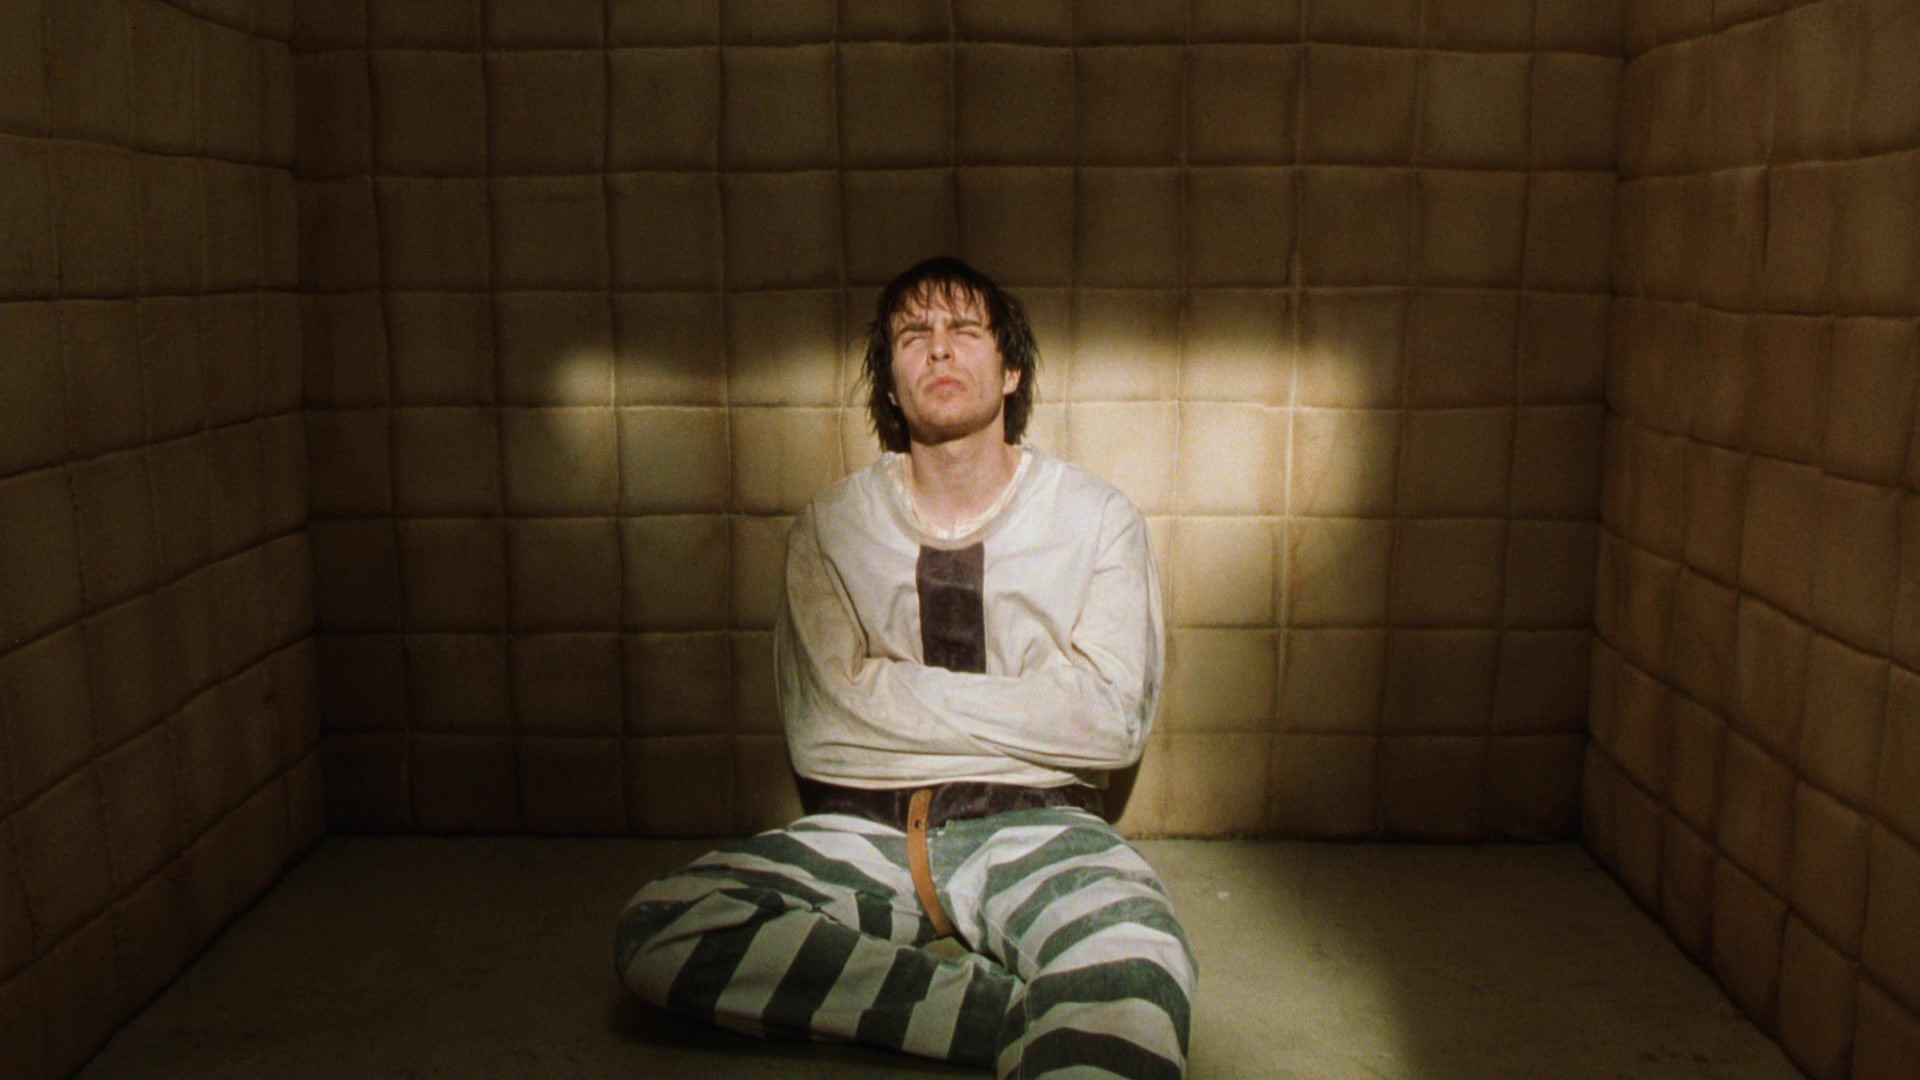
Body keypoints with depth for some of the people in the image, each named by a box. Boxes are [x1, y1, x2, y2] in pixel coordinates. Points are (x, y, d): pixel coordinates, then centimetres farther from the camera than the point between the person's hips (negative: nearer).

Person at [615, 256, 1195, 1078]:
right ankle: (1022, 1007, -21)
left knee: (1133, 966, -41)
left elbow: (1111, 721, -4)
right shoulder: (832, 526, 10)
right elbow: (819, 729, -3)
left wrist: (901, 697, -3)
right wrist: (1022, 705, -3)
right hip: (862, 832, 5)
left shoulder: (1096, 518, 8)